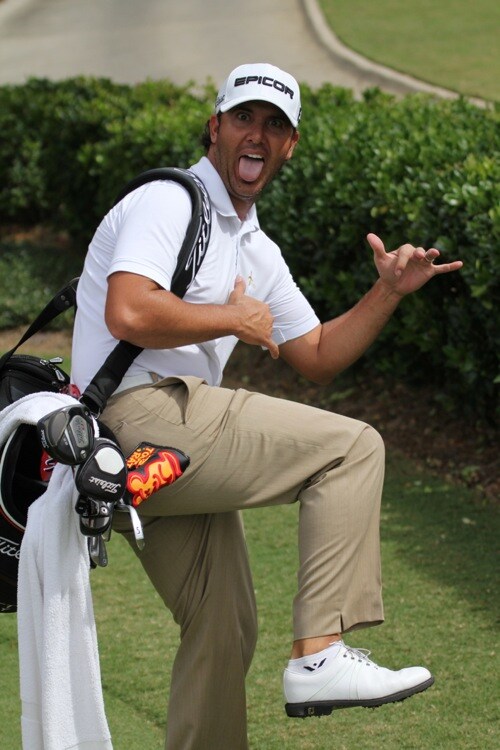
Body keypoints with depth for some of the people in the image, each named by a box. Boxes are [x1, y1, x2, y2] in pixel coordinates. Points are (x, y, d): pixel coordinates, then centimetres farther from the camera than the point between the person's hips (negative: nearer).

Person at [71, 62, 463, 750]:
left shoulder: (257, 250, 23)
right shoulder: (168, 203, -6)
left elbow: (315, 357, 26)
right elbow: (129, 314, -23)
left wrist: (388, 293, 13)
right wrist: (238, 318, -10)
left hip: (176, 439, 10)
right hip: (141, 417, -10)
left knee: (225, 628, 13)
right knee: (352, 447, -14)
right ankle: (319, 655, -21)